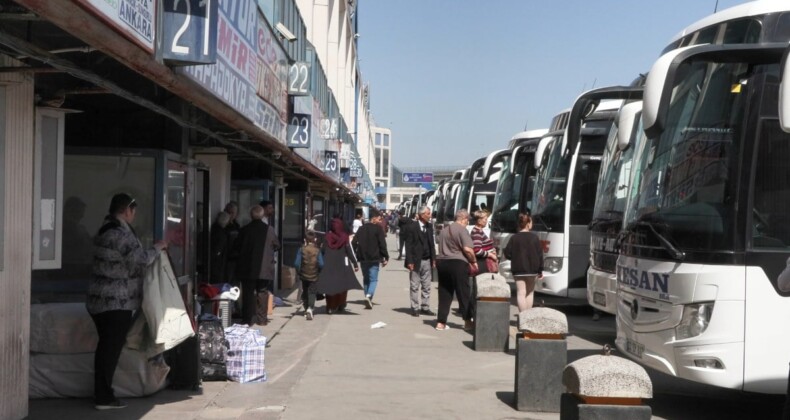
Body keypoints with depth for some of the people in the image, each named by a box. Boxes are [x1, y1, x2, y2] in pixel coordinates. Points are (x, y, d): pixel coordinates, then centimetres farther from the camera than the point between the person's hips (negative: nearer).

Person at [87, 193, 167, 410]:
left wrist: (150, 249, 15)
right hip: (116, 302, -10)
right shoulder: (120, 233, -17)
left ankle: (102, 393, 20)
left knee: (106, 347, 14)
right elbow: (140, 259, -22)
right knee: (112, 348, -4)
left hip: (102, 299, 10)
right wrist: (157, 247, -6)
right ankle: (104, 397, 0)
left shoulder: (107, 229, 15)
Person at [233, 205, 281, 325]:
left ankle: (247, 319, 6)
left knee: (248, 293, 6)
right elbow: (277, 246, 5)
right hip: (264, 269, 0)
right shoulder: (269, 230, -6)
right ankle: (262, 319, 10)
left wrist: (239, 256, 19)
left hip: (247, 269, 0)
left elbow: (236, 249, 0)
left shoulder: (244, 230, -6)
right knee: (263, 293, 10)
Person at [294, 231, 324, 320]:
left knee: (305, 292, 17)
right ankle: (310, 308, -21)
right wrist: (318, 271, 10)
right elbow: (321, 264, -9)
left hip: (304, 275, 1)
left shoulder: (301, 250, -6)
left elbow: (297, 263, -9)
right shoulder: (317, 250, -7)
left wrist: (299, 272, 8)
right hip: (313, 276, -1)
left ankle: (306, 309, 23)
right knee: (312, 292, 0)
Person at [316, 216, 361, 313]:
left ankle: (330, 307, 3)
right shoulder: (344, 237, -7)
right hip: (342, 265, -1)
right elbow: (349, 251, -7)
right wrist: (355, 263, -1)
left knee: (330, 285, 7)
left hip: (329, 265, 1)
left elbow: (323, 251, -2)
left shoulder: (327, 237, -3)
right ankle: (340, 306, 15)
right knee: (342, 285, 12)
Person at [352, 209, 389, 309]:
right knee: (373, 279, -2)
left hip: (363, 258, 5)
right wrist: (385, 258, -5)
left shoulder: (361, 229, 11)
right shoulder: (378, 229, -6)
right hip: (374, 259, -5)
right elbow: (382, 244, -11)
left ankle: (368, 300, 16)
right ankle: (369, 295, -25)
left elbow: (354, 243, 9)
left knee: (366, 278, 16)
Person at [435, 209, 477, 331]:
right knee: (464, 293, 4)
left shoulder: (444, 230, 16)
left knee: (444, 294, 9)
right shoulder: (462, 230, -9)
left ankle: (441, 322, 7)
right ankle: (468, 321, 9)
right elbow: (467, 249, -19)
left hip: (441, 262, 7)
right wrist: (474, 261, -5)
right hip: (458, 263, -7)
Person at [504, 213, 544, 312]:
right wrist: (540, 270, 5)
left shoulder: (514, 238, -5)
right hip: (532, 270, 1)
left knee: (521, 293, -2)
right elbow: (540, 255, -3)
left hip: (518, 270, -1)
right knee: (529, 293, 15)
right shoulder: (534, 237, -4)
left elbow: (507, 254, -5)